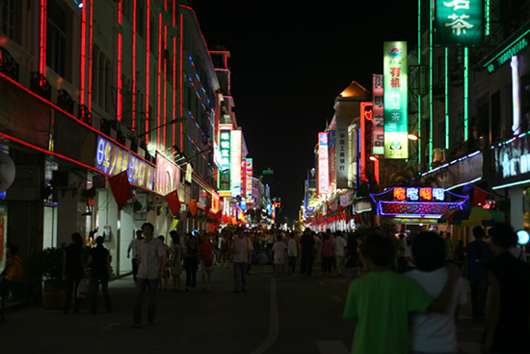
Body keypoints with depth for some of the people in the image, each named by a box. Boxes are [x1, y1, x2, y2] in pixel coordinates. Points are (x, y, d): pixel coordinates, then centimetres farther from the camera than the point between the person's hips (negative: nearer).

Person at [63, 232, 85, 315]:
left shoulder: (67, 249, -4)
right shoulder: (81, 250, -7)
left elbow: (64, 261, 0)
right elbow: (81, 262, -6)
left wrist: (64, 271, 10)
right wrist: (83, 269, 10)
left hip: (69, 272, 1)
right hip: (78, 272, -1)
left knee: (68, 291, 3)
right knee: (77, 290, 11)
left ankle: (66, 308, -14)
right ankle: (76, 308, 15)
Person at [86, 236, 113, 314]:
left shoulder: (92, 251, -5)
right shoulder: (106, 251, 0)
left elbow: (89, 262, -4)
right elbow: (108, 263, -2)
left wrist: (87, 265, 19)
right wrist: (110, 274, -1)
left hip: (94, 273, -1)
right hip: (104, 273, 2)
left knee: (93, 292, 1)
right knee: (105, 291, 11)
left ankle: (93, 310, -4)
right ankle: (109, 308, 13)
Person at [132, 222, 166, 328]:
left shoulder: (157, 242, -5)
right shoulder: (139, 244, 6)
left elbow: (162, 257, -11)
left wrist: (160, 270, -23)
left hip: (153, 275, -2)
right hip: (141, 275, 2)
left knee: (152, 298, 7)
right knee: (137, 297, -8)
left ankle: (151, 318, 26)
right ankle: (137, 321, -7)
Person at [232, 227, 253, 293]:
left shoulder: (247, 240, -1)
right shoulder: (235, 240, 6)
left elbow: (250, 250, 1)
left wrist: (249, 259, -6)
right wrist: (233, 251, -9)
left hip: (244, 260, -1)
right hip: (236, 260, 1)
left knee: (244, 274, 7)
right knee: (236, 274, -5)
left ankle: (243, 288, 15)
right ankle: (237, 288, -5)